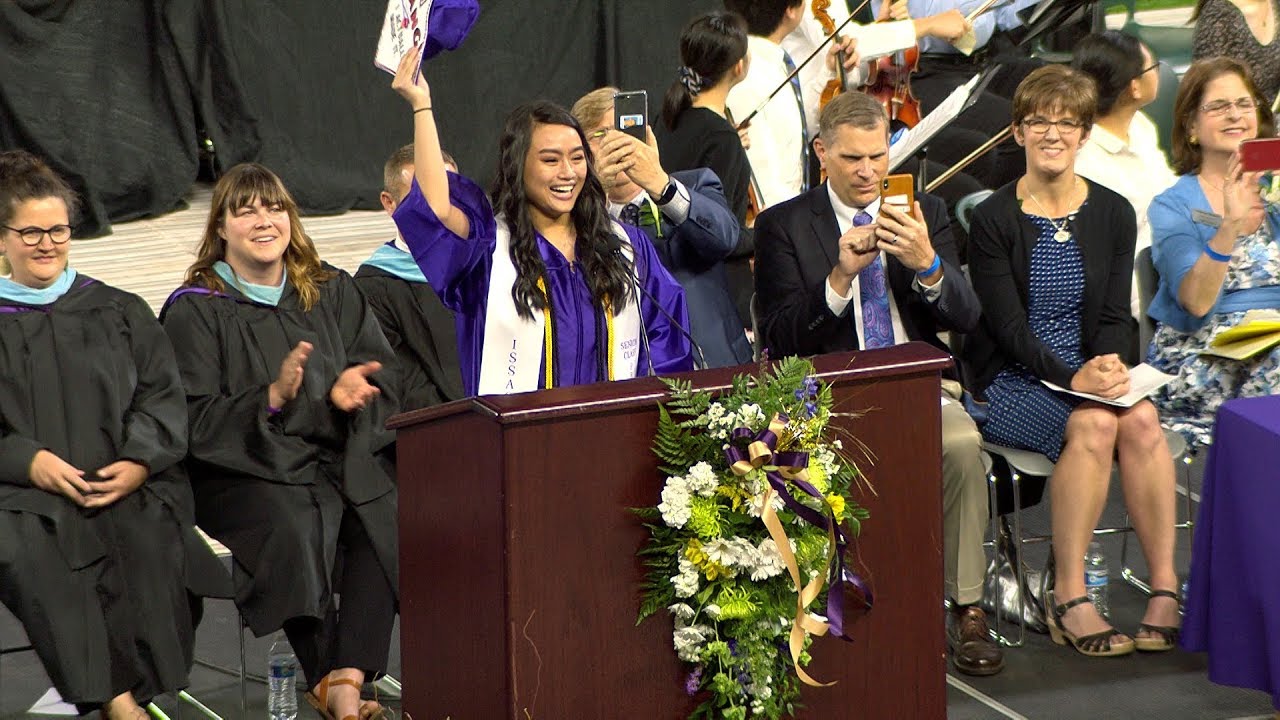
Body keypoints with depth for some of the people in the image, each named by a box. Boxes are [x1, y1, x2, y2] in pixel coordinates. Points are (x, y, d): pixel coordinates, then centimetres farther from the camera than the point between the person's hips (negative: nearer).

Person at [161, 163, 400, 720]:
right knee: (293, 527, -34)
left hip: (340, 458, 4)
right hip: (244, 467, -4)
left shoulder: (333, 292, 15)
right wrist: (272, 398, -21)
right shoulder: (195, 311, 2)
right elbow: (196, 422, -6)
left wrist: (344, 394, -13)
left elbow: (384, 381, 10)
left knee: (387, 518, -27)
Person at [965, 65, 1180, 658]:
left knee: (1142, 419, -29)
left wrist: (1111, 363, -18)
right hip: (1010, 381, -3)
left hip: (1088, 370, 4)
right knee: (1093, 424, -33)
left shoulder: (1114, 214, 8)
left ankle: (1165, 587, -28)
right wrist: (1073, 376, -25)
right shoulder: (993, 219, -4)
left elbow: (1116, 314, 5)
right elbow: (1007, 324, -11)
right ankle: (1068, 599, -27)